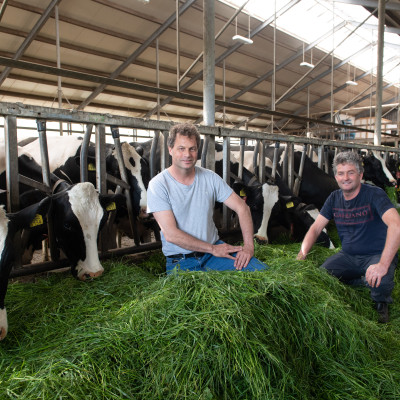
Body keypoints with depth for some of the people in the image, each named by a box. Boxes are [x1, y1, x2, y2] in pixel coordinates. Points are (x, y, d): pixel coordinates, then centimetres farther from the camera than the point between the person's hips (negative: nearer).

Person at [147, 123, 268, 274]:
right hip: (180, 261, -3)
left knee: (262, 270, -13)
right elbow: (171, 234, -16)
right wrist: (213, 249, -15)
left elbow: (242, 207, 3)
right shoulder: (158, 185, -10)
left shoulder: (210, 178, 1)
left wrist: (248, 246, -10)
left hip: (215, 248, 3)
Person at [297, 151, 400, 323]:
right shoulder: (334, 198, 2)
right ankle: (360, 280, 10)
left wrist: (383, 264, -39)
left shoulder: (374, 194, -14)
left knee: (380, 281, -35)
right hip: (348, 256, 5)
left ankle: (381, 303, 4)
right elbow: (315, 229, 5)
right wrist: (302, 254, -10)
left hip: (377, 255, -4)